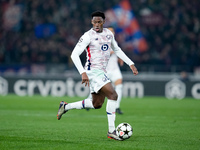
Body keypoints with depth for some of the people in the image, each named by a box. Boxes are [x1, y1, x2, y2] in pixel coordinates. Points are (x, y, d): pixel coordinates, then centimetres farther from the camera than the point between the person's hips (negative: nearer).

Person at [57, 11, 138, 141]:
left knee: (97, 104, 14)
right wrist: (83, 73, -25)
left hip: (102, 72, 8)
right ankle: (111, 131, -18)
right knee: (113, 95, -21)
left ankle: (66, 106, 28)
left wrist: (131, 64, 18)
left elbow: (117, 50, 24)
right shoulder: (88, 36, -12)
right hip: (93, 71, -8)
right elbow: (74, 54, -15)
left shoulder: (109, 34, 9)